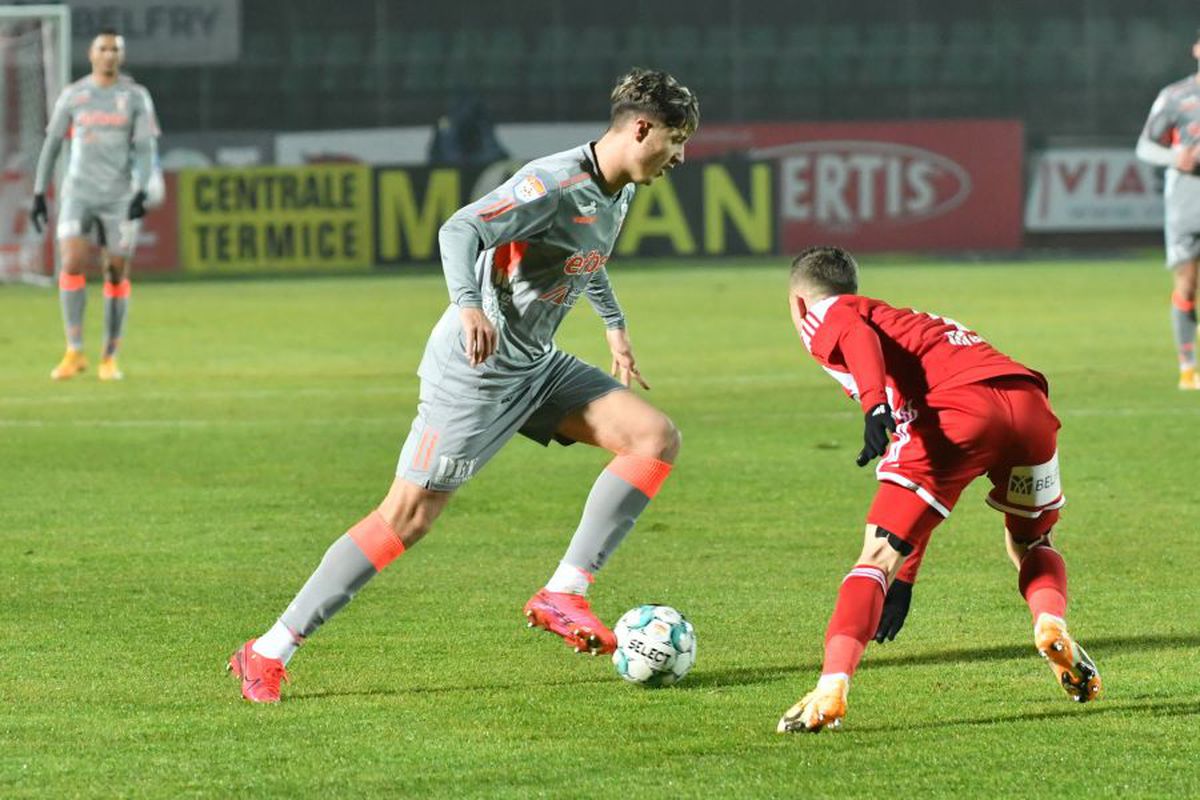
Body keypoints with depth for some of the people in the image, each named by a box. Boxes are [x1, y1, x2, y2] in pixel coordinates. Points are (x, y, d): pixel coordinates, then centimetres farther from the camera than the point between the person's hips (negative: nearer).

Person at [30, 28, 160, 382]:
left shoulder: (136, 97, 1)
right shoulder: (72, 95, 4)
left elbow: (146, 148, -4)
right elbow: (51, 144, 8)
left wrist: (141, 191, -18)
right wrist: (39, 193, 3)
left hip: (120, 196, 0)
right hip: (78, 193, 0)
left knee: (117, 273, 0)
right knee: (73, 264, -17)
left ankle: (110, 357, 13)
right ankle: (74, 353, -10)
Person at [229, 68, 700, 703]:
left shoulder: (616, 194, 9)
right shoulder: (555, 183, -21)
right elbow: (460, 230, -33)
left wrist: (614, 324, 40)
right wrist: (469, 306, -49)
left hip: (536, 367, 9)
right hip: (474, 368, -9)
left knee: (656, 438, -5)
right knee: (409, 516, -11)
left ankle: (562, 595, -7)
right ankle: (268, 654, -4)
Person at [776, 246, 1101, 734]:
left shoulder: (826, 314, 22)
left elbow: (859, 338, -8)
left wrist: (875, 406, -24)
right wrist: (906, 577, 48)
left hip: (959, 409, -7)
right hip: (1029, 399, 7)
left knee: (878, 555, -2)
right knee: (1030, 544, 29)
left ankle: (831, 690, -15)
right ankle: (1052, 625, 1)